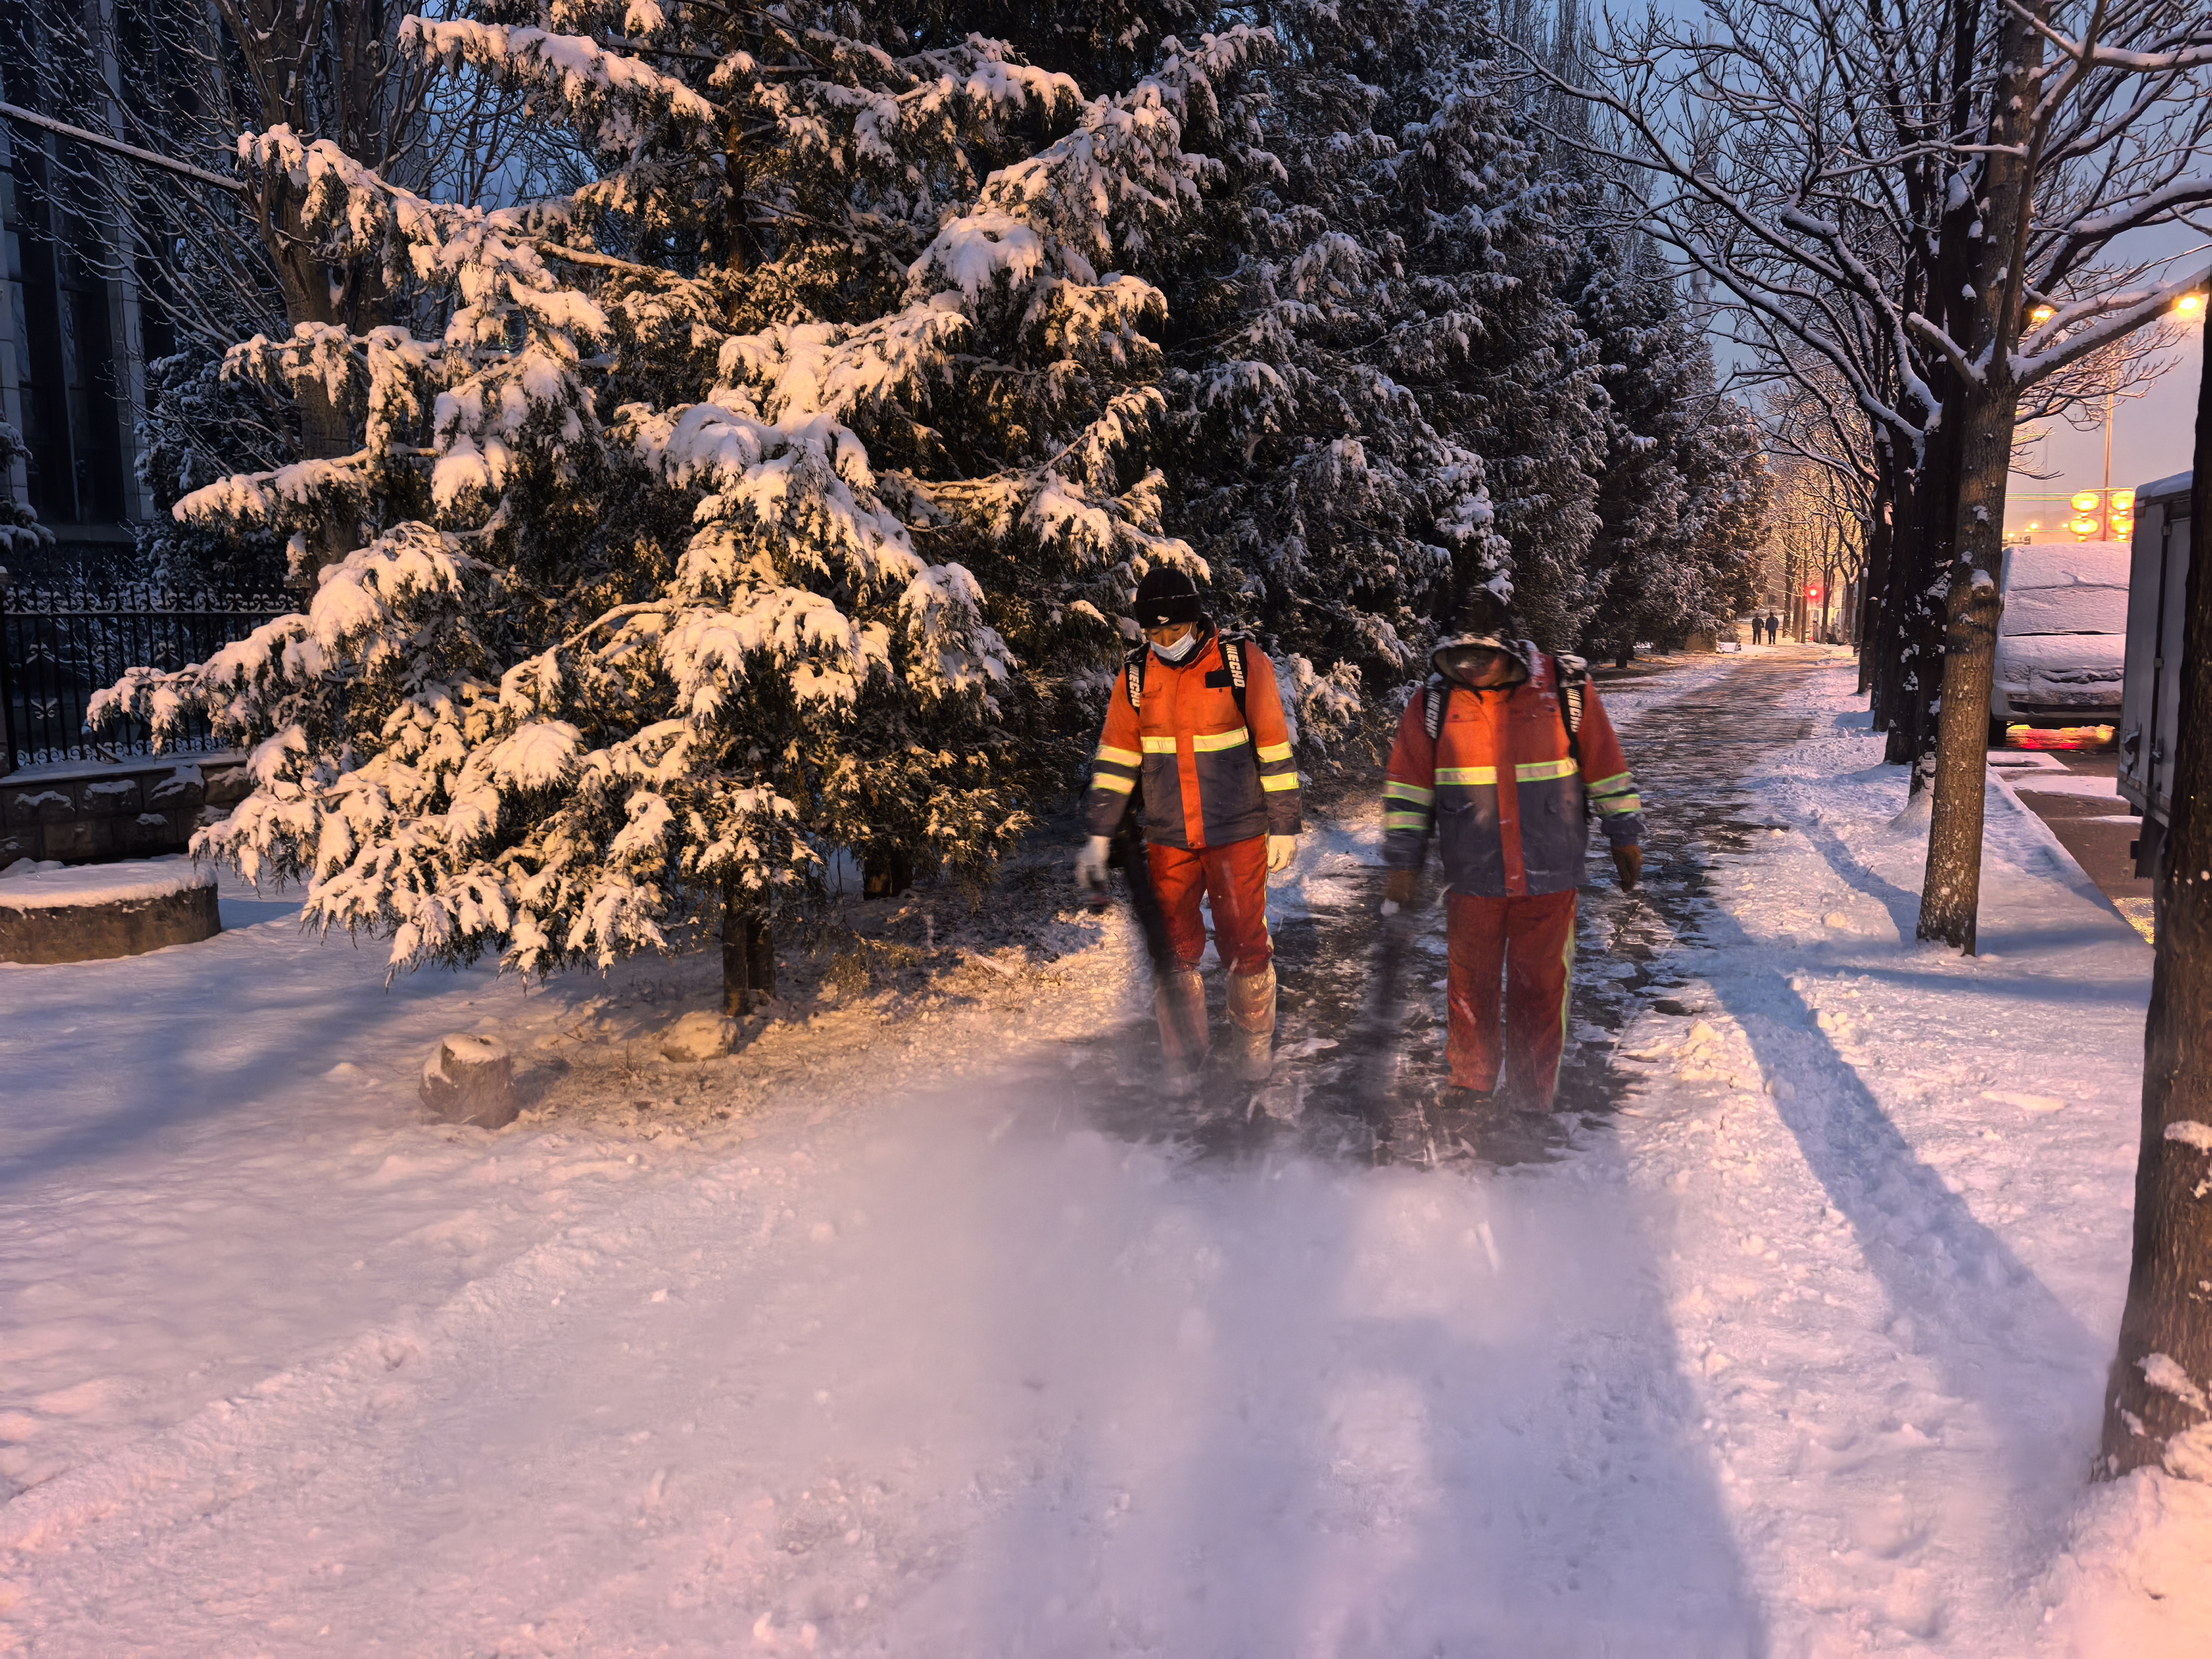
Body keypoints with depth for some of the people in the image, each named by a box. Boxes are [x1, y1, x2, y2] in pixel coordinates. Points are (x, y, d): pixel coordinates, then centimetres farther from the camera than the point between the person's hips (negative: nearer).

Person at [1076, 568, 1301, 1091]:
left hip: (1237, 834, -2)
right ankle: (1183, 1058, 19)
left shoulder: (1242, 663, -6)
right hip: (1167, 839, 3)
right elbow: (1116, 758, 5)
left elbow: (1275, 748, -2)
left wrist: (1284, 827, -1)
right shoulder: (1135, 676, 2)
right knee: (1173, 949, 4)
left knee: (1245, 944, 4)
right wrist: (1100, 836, 1)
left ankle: (1255, 1041, 27)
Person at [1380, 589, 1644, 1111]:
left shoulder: (1567, 689, -6)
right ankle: (1469, 1087, 31)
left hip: (1549, 874, -1)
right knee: (1470, 985, 12)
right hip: (1471, 877, 1)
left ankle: (1533, 1097, 24)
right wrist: (1403, 860, 1)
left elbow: (1606, 764, 5)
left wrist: (1625, 835, 10)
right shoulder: (1436, 702, -4)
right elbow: (1408, 784, 2)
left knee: (1541, 987, 7)